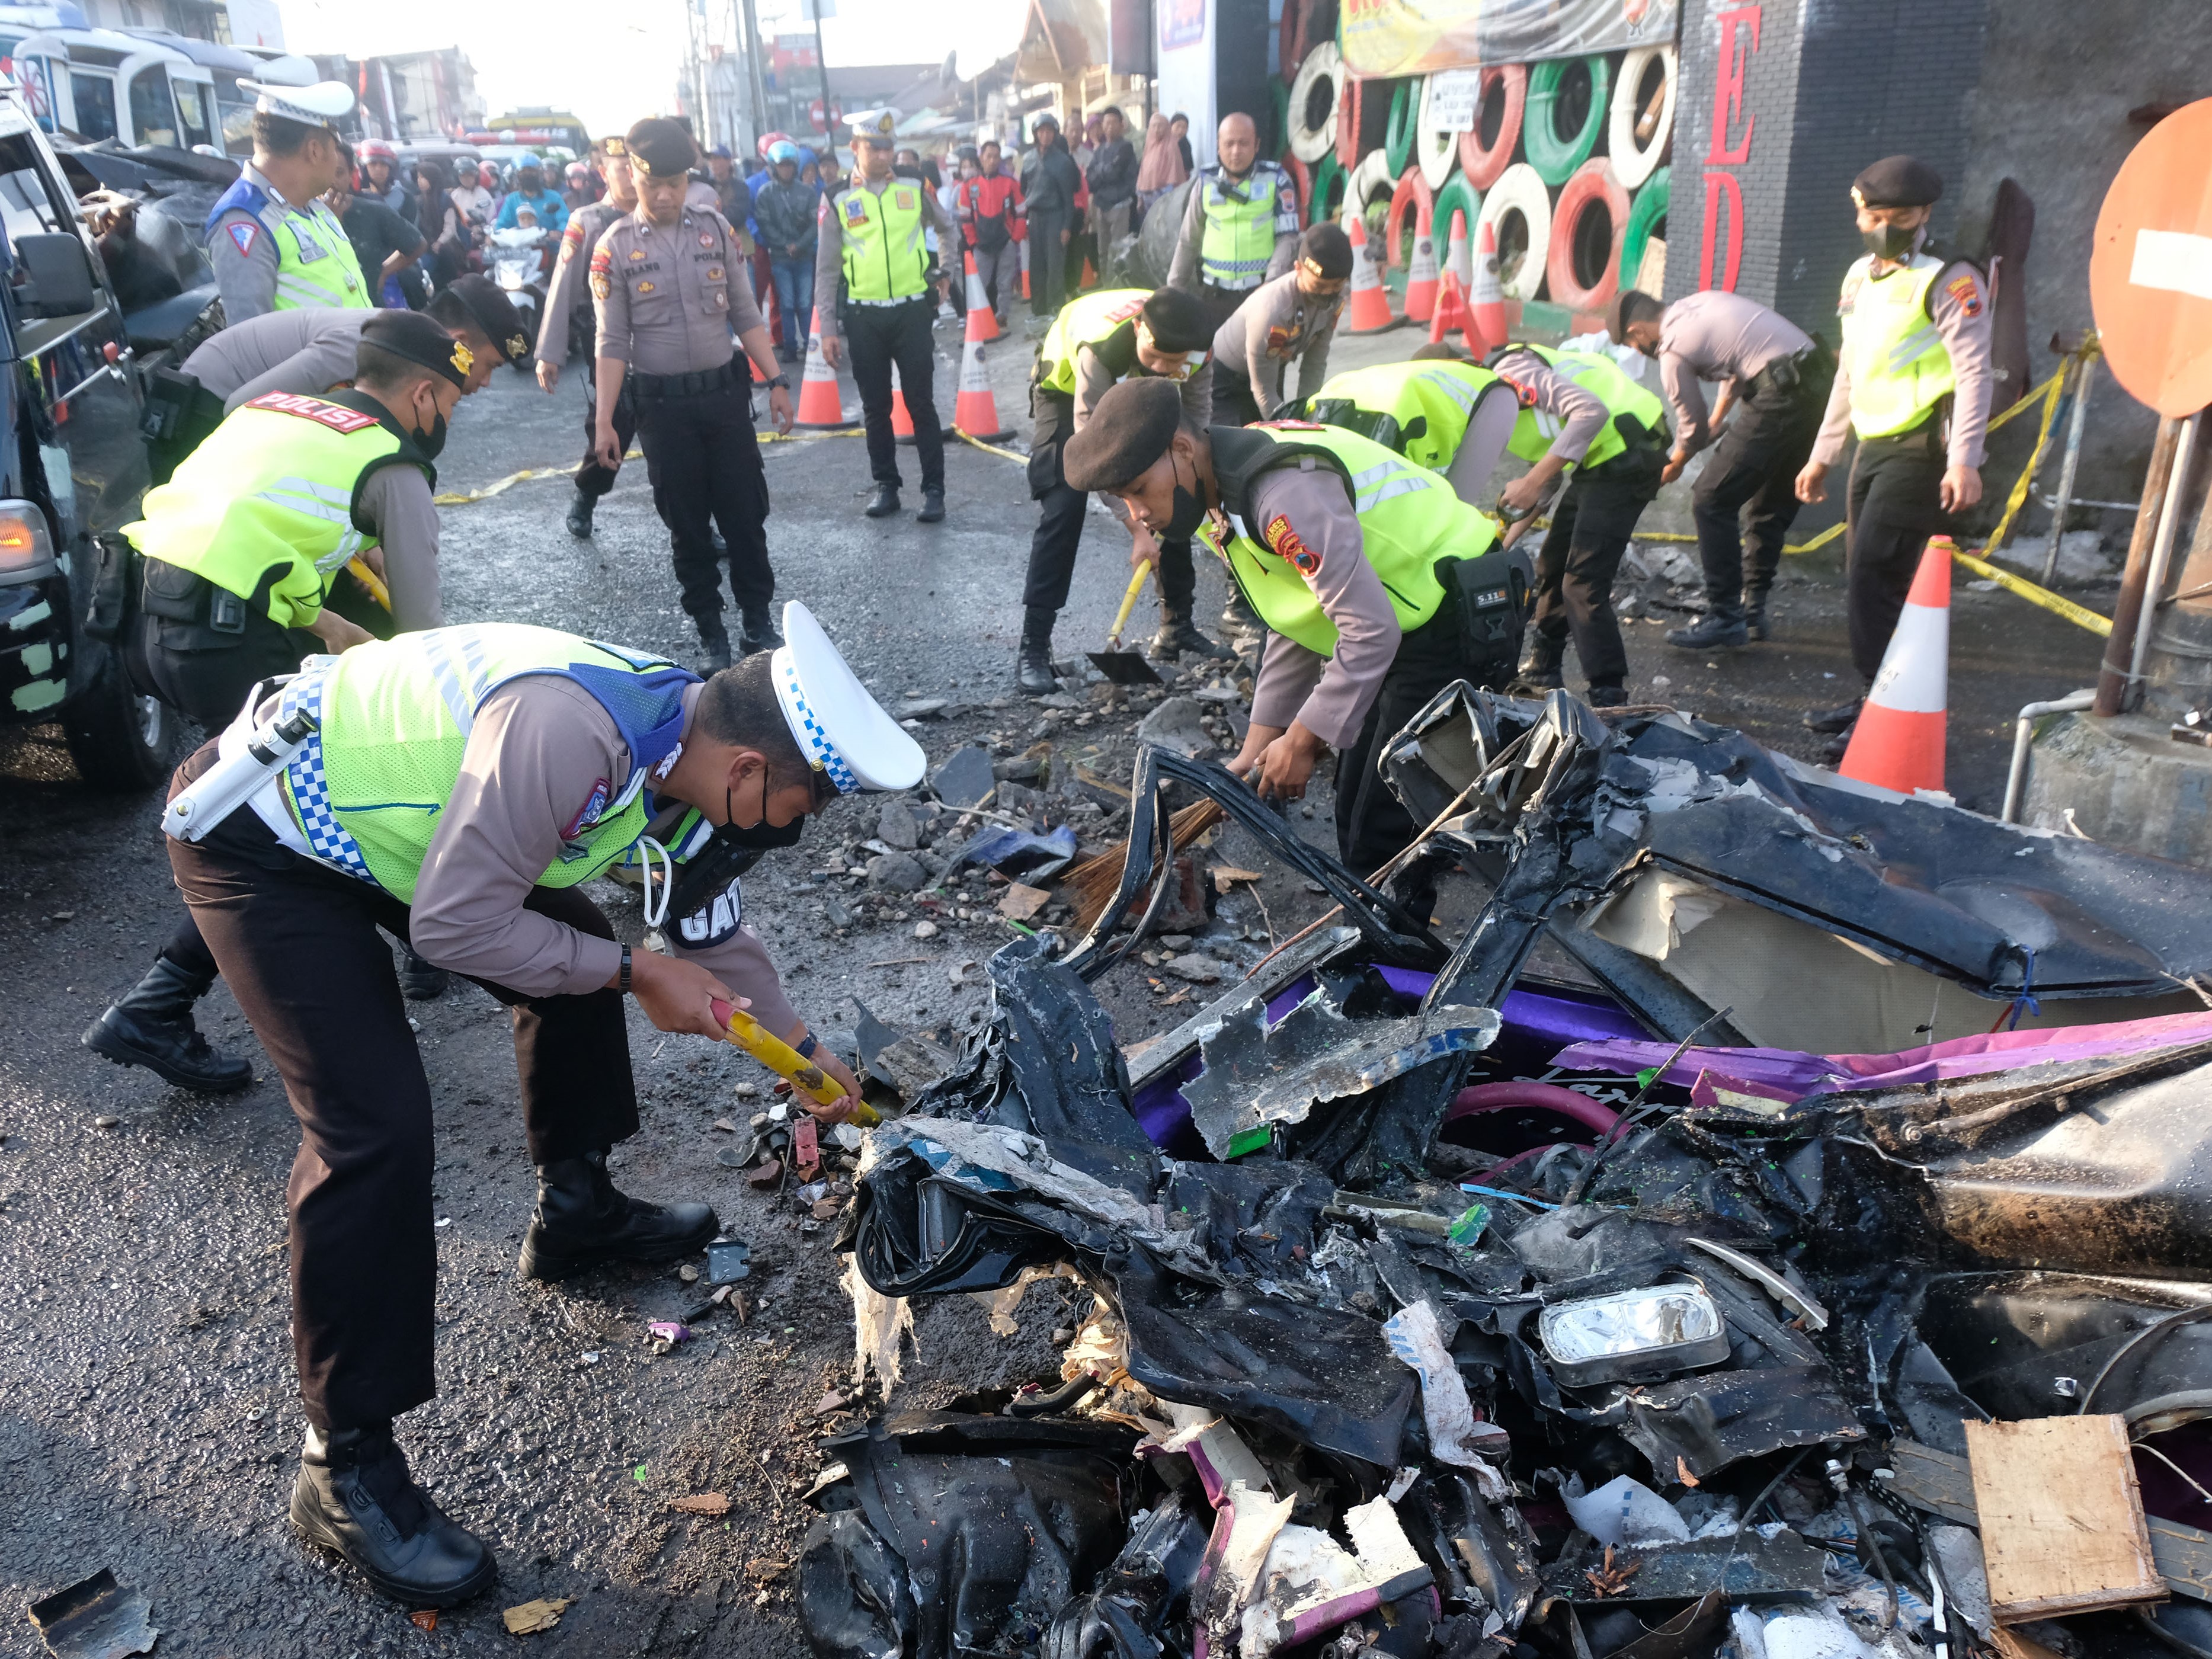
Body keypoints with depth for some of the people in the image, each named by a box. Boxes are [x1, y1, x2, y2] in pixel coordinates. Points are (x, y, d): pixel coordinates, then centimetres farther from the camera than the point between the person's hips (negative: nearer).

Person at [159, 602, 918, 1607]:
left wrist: (803, 1050, 15)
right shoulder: (565, 730, -36)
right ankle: (345, 1466, -2)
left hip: (372, 804, 9)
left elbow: (714, 928, 10)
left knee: (579, 950, 14)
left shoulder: (687, 742, -7)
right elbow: (455, 925, -29)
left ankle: (575, 1211, 36)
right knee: (377, 1127, -17)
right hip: (258, 837, -9)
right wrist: (636, 974, -19)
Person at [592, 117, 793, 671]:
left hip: (726, 394, 2)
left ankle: (760, 622, 17)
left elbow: (746, 316, 6)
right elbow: (612, 342, -4)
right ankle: (710, 631, 18)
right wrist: (604, 422, -8)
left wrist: (777, 382, 0)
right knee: (687, 523, 7)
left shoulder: (715, 228, 2)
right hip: (664, 405, -1)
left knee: (746, 513, 5)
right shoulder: (615, 246, -4)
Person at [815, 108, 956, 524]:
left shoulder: (914, 190, 2)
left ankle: (934, 489, 6)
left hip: (912, 311, 0)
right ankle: (886, 486, 20)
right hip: (863, 317, 0)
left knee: (921, 404, 1)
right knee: (876, 407, 9)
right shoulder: (839, 201, -1)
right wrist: (828, 328, -3)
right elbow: (826, 270, 1)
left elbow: (947, 230, 20)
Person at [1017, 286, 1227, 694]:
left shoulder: (1195, 347, -29)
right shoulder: (1101, 346, -43)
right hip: (1069, 390, -5)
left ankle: (1177, 627, 15)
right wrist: (1137, 529, -40)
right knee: (1062, 510, -18)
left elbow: (1194, 417, -14)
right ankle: (1033, 649, -15)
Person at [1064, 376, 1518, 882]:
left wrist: (1302, 742, -19)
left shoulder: (1285, 493, -28)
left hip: (1452, 625, -10)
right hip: (1402, 628, 10)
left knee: (1382, 838, -8)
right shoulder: (1229, 491, 4)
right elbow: (1296, 626, 11)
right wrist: (1258, 748, 7)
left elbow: (1370, 629, -28)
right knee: (1355, 812, 17)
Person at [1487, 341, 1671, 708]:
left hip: (1625, 454, -11)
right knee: (1553, 564, 19)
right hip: (1604, 457, 11)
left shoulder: (1509, 370, -14)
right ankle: (1542, 672, 34)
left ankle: (1610, 698, -9)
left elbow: (1590, 412, -26)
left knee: (1583, 584, -13)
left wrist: (1533, 482, -25)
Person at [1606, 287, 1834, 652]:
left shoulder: (1673, 351, -4)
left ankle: (1725, 620, -3)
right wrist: (1717, 420, 44)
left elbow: (1693, 426, 7)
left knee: (1711, 501, -4)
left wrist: (1674, 467, 26)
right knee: (1772, 504, 19)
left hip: (1782, 399, -9)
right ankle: (1752, 610, 27)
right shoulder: (1703, 300, 21)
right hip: (1822, 383, 9)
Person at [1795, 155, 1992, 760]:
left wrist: (1964, 461, -27)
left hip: (1920, 451, -8)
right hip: (1874, 447, 8)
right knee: (1863, 581, 11)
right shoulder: (1861, 277, 17)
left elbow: (1973, 372, -16)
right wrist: (1823, 455, 25)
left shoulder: (1950, 280, -8)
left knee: (1874, 580, -15)